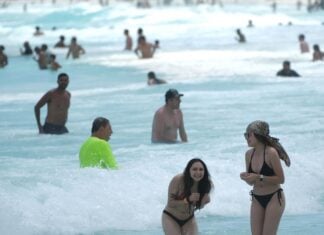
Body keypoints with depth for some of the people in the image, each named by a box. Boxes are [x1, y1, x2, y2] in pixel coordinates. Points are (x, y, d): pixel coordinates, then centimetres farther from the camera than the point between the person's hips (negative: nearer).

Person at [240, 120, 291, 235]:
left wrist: (259, 177, -23)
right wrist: (246, 178, -12)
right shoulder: (249, 154, 2)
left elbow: (281, 179, -16)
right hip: (257, 200, 6)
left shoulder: (271, 152, -17)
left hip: (273, 198, -6)